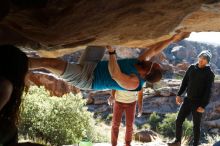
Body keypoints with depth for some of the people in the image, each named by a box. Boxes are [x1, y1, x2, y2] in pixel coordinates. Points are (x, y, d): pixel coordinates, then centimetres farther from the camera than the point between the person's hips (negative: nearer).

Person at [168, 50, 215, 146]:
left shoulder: (209, 74, -10)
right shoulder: (192, 68, 4)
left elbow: (208, 91, -13)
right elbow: (185, 82, 12)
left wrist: (203, 106, -19)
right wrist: (179, 95, 5)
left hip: (198, 103, -4)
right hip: (188, 100, 5)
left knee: (196, 125, 4)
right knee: (178, 121, 4)